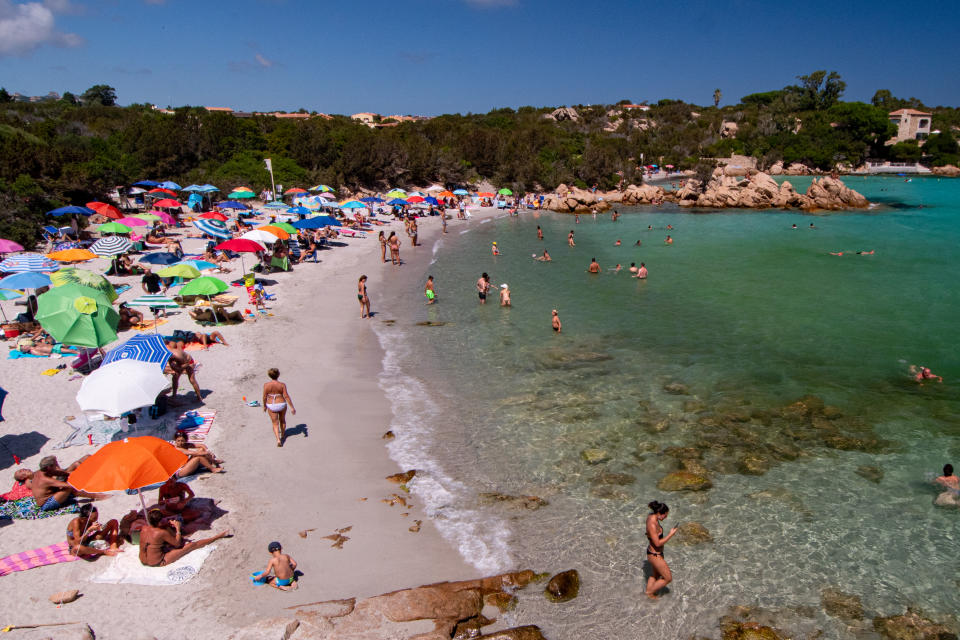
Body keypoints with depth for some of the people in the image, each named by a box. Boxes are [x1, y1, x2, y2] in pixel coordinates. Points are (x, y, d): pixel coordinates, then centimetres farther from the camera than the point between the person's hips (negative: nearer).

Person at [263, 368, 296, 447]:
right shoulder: (282, 385, -13)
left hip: (271, 406, 0)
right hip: (281, 405, 1)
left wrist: (264, 406, 12)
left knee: (275, 423, 8)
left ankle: (278, 440, -8)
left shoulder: (266, 385, -12)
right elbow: (286, 396, -15)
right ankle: (283, 435, 44)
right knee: (282, 420, 25)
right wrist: (292, 407, -11)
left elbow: (264, 397, -6)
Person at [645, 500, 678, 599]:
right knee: (668, 578, 9)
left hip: (655, 551, 9)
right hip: (655, 556, -9)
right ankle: (650, 592, 27)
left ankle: (648, 592, 50)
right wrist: (671, 534, -23)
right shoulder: (652, 525, -36)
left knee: (656, 574, 31)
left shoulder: (651, 516, -7)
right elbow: (657, 543, -30)